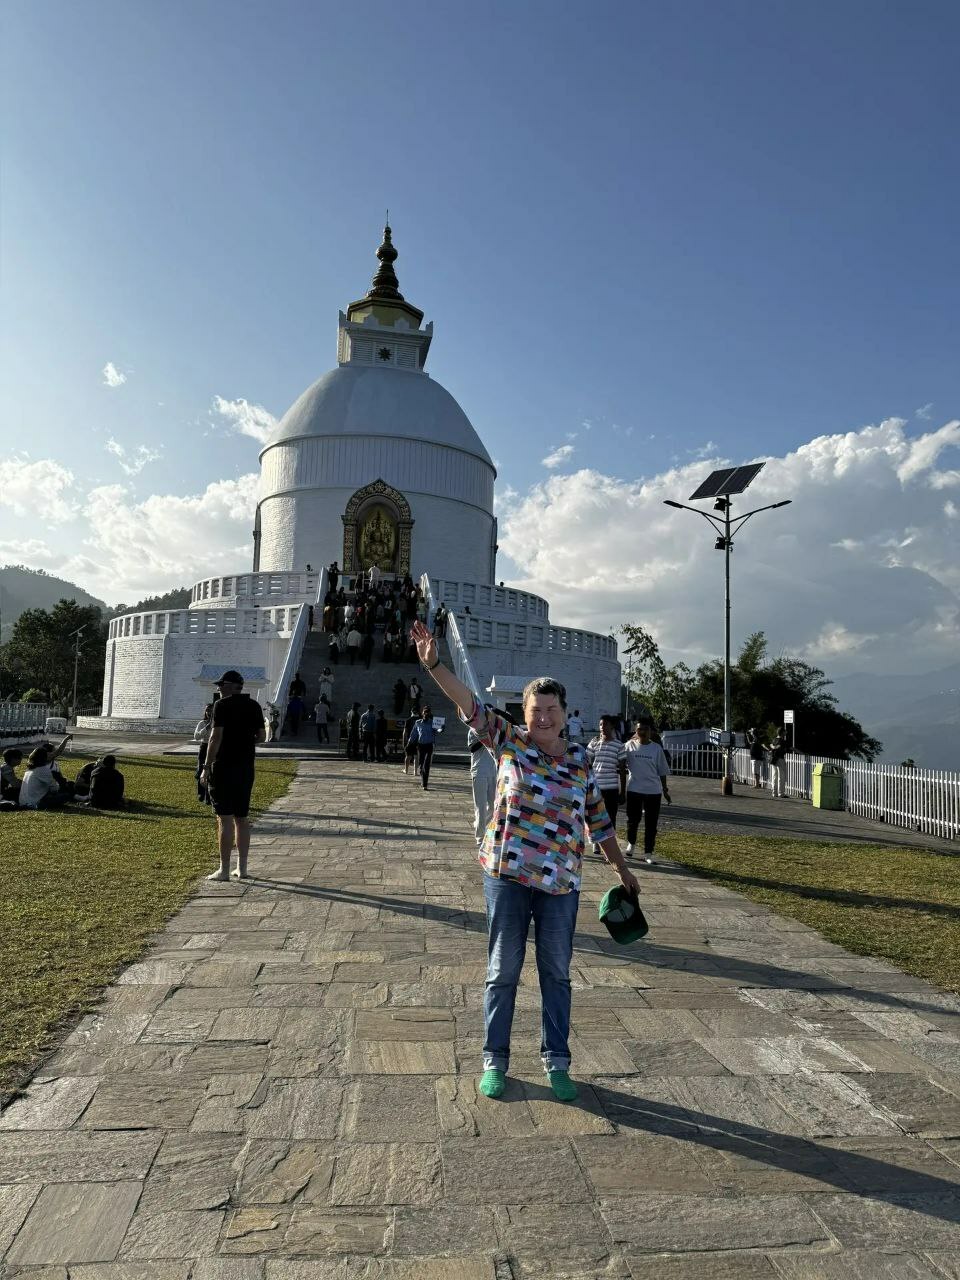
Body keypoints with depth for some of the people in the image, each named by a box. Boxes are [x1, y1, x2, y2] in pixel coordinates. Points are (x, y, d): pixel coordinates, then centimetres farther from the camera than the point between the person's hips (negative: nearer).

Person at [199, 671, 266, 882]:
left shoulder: (222, 705, -9)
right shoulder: (254, 706, 8)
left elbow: (216, 737, -15)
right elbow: (262, 736, 9)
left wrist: (206, 767, -12)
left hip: (224, 767, -6)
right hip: (246, 767, 6)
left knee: (225, 819, -2)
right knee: (242, 817, 12)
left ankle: (224, 870, 1)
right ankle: (242, 868, 16)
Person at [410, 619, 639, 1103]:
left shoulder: (580, 761, 3)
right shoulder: (509, 741, -3)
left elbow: (598, 822, 11)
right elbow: (470, 705, -13)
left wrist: (622, 870, 14)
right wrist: (433, 664, -25)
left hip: (560, 882, 2)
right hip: (507, 874, -2)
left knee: (557, 973, 13)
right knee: (503, 970, 10)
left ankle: (557, 1063, 29)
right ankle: (494, 1061, 26)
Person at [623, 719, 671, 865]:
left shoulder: (657, 748, 1)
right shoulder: (630, 745, 0)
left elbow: (662, 771, 6)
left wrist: (665, 790, 5)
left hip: (653, 791, 0)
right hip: (634, 789, 0)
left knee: (651, 823, 2)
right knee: (632, 819, 9)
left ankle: (648, 853, 12)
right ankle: (630, 843, 34)